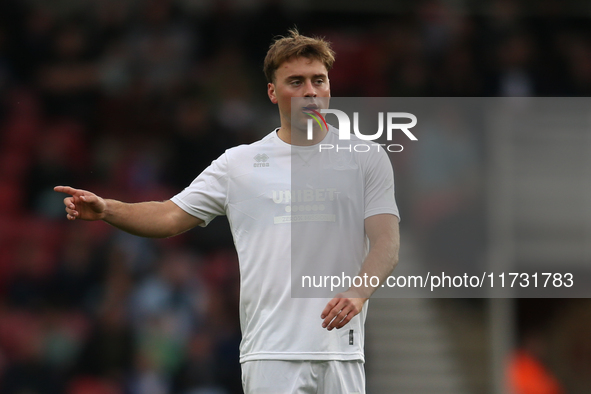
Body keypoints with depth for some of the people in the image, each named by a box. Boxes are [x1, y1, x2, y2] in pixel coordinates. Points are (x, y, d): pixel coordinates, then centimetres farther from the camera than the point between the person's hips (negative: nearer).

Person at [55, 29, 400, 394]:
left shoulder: (368, 160, 6)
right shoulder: (240, 164, 8)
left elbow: (386, 243, -3)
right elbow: (169, 217, 9)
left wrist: (357, 293, -23)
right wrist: (105, 209, -9)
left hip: (342, 353, 1)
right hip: (272, 352, -1)